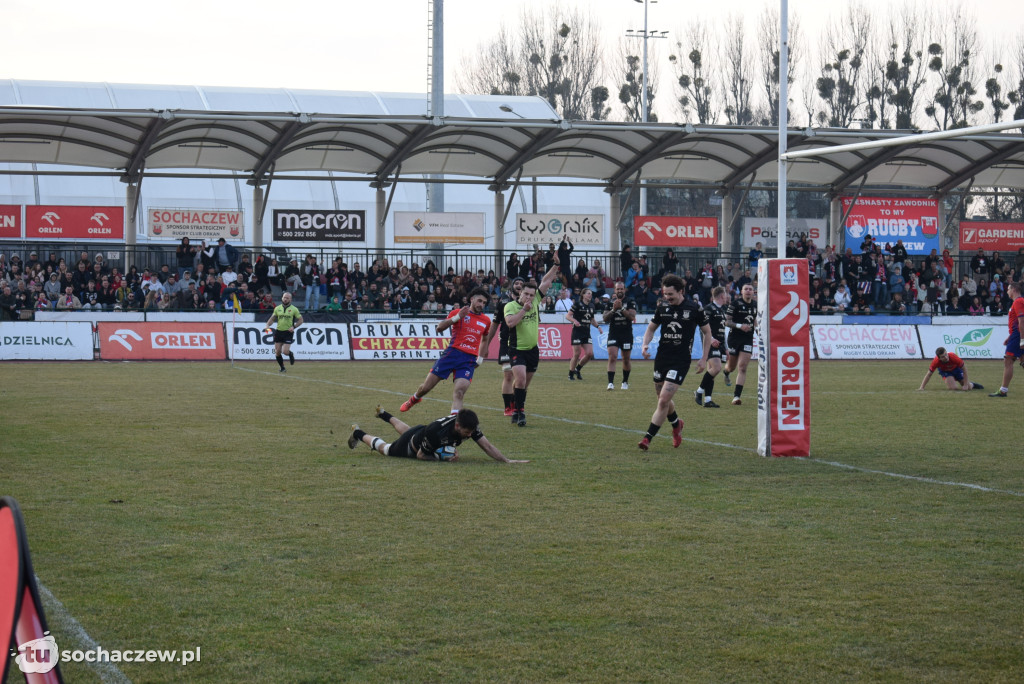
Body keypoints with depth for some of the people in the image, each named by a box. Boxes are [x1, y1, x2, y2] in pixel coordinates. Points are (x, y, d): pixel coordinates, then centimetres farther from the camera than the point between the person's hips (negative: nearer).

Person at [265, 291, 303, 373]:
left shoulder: (294, 309, -2)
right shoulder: (277, 308, 7)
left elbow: (300, 320, 3)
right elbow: (272, 319, 15)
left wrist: (293, 327, -12)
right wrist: (268, 325, -5)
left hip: (288, 332, -4)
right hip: (278, 332, 4)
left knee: (285, 351, -14)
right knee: (277, 352, 1)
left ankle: (291, 355, 23)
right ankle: (282, 368, 18)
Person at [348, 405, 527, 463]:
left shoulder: (469, 425, -34)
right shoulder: (436, 431, -48)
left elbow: (486, 445, -32)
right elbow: (420, 455, -32)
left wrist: (506, 460, -43)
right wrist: (443, 458, -38)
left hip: (422, 431, 7)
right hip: (409, 446, -7)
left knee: (405, 431, 41)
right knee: (383, 449, 23)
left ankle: (384, 415, 66)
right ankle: (359, 434, 46)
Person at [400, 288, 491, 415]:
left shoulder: (486, 321, 14)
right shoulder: (458, 313, 4)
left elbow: (485, 340, 31)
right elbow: (439, 328, -6)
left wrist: (480, 358, 20)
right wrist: (457, 317, -18)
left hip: (469, 359, 1)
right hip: (452, 353, -1)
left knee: (459, 392, -20)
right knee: (426, 387, 4)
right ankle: (414, 399, 36)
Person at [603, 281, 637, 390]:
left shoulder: (630, 302, 1)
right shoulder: (610, 303, 6)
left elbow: (632, 316, -14)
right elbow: (605, 319, -1)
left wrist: (621, 308, -24)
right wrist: (613, 310, -15)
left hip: (627, 334, 0)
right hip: (613, 334, 0)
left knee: (626, 360, 10)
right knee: (612, 358, -14)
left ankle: (625, 382, 27)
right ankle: (610, 383, -18)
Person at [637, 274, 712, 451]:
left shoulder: (694, 308, -7)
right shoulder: (662, 306, 4)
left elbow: (707, 332, 5)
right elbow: (651, 328, 16)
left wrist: (704, 359, 1)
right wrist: (645, 345, -5)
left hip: (681, 361, -5)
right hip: (661, 357, 5)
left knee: (664, 399, -14)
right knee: (663, 399, 14)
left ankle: (648, 439, -10)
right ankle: (676, 425, 44)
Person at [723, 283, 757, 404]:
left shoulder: (755, 305, 7)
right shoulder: (735, 304, -9)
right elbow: (726, 321, -11)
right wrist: (739, 326, -22)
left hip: (748, 339, 3)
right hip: (735, 338, -3)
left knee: (742, 367, -10)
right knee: (732, 367, 11)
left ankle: (736, 396, -11)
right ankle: (726, 372, 51)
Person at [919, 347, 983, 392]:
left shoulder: (953, 357, -39)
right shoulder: (936, 361, -35)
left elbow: (964, 369, -26)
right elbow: (929, 374, -23)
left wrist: (966, 385, -25)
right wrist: (921, 387, -30)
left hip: (956, 368, 0)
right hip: (945, 371, 0)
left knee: (968, 387, -5)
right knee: (953, 387, -21)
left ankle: (972, 384, 37)